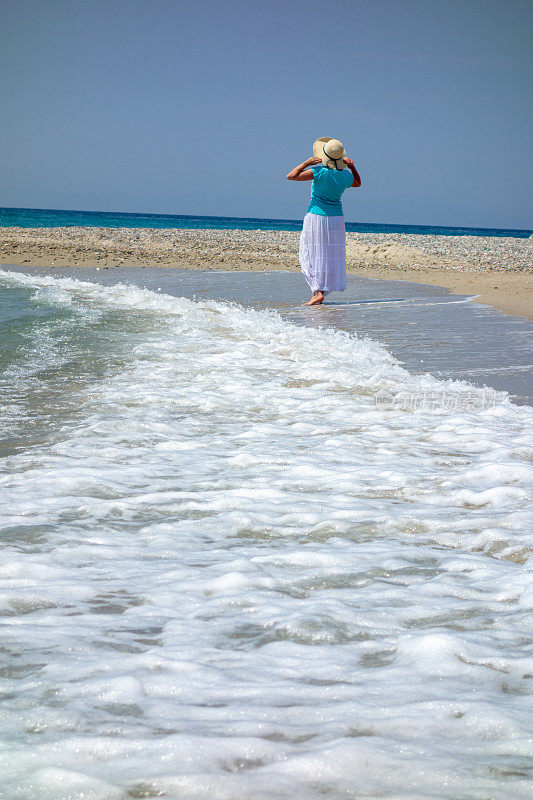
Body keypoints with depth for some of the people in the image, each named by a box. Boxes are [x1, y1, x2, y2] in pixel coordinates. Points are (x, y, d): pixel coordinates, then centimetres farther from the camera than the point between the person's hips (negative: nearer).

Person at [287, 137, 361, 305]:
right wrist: (352, 167, 11)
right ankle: (321, 292, 12)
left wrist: (307, 163, -11)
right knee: (331, 257, 10)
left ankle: (318, 292, -10)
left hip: (316, 217, -5)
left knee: (310, 256, 2)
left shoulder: (320, 172, -17)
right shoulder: (346, 176, -2)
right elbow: (358, 183, 24)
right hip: (336, 218, 5)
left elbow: (290, 176, -14)